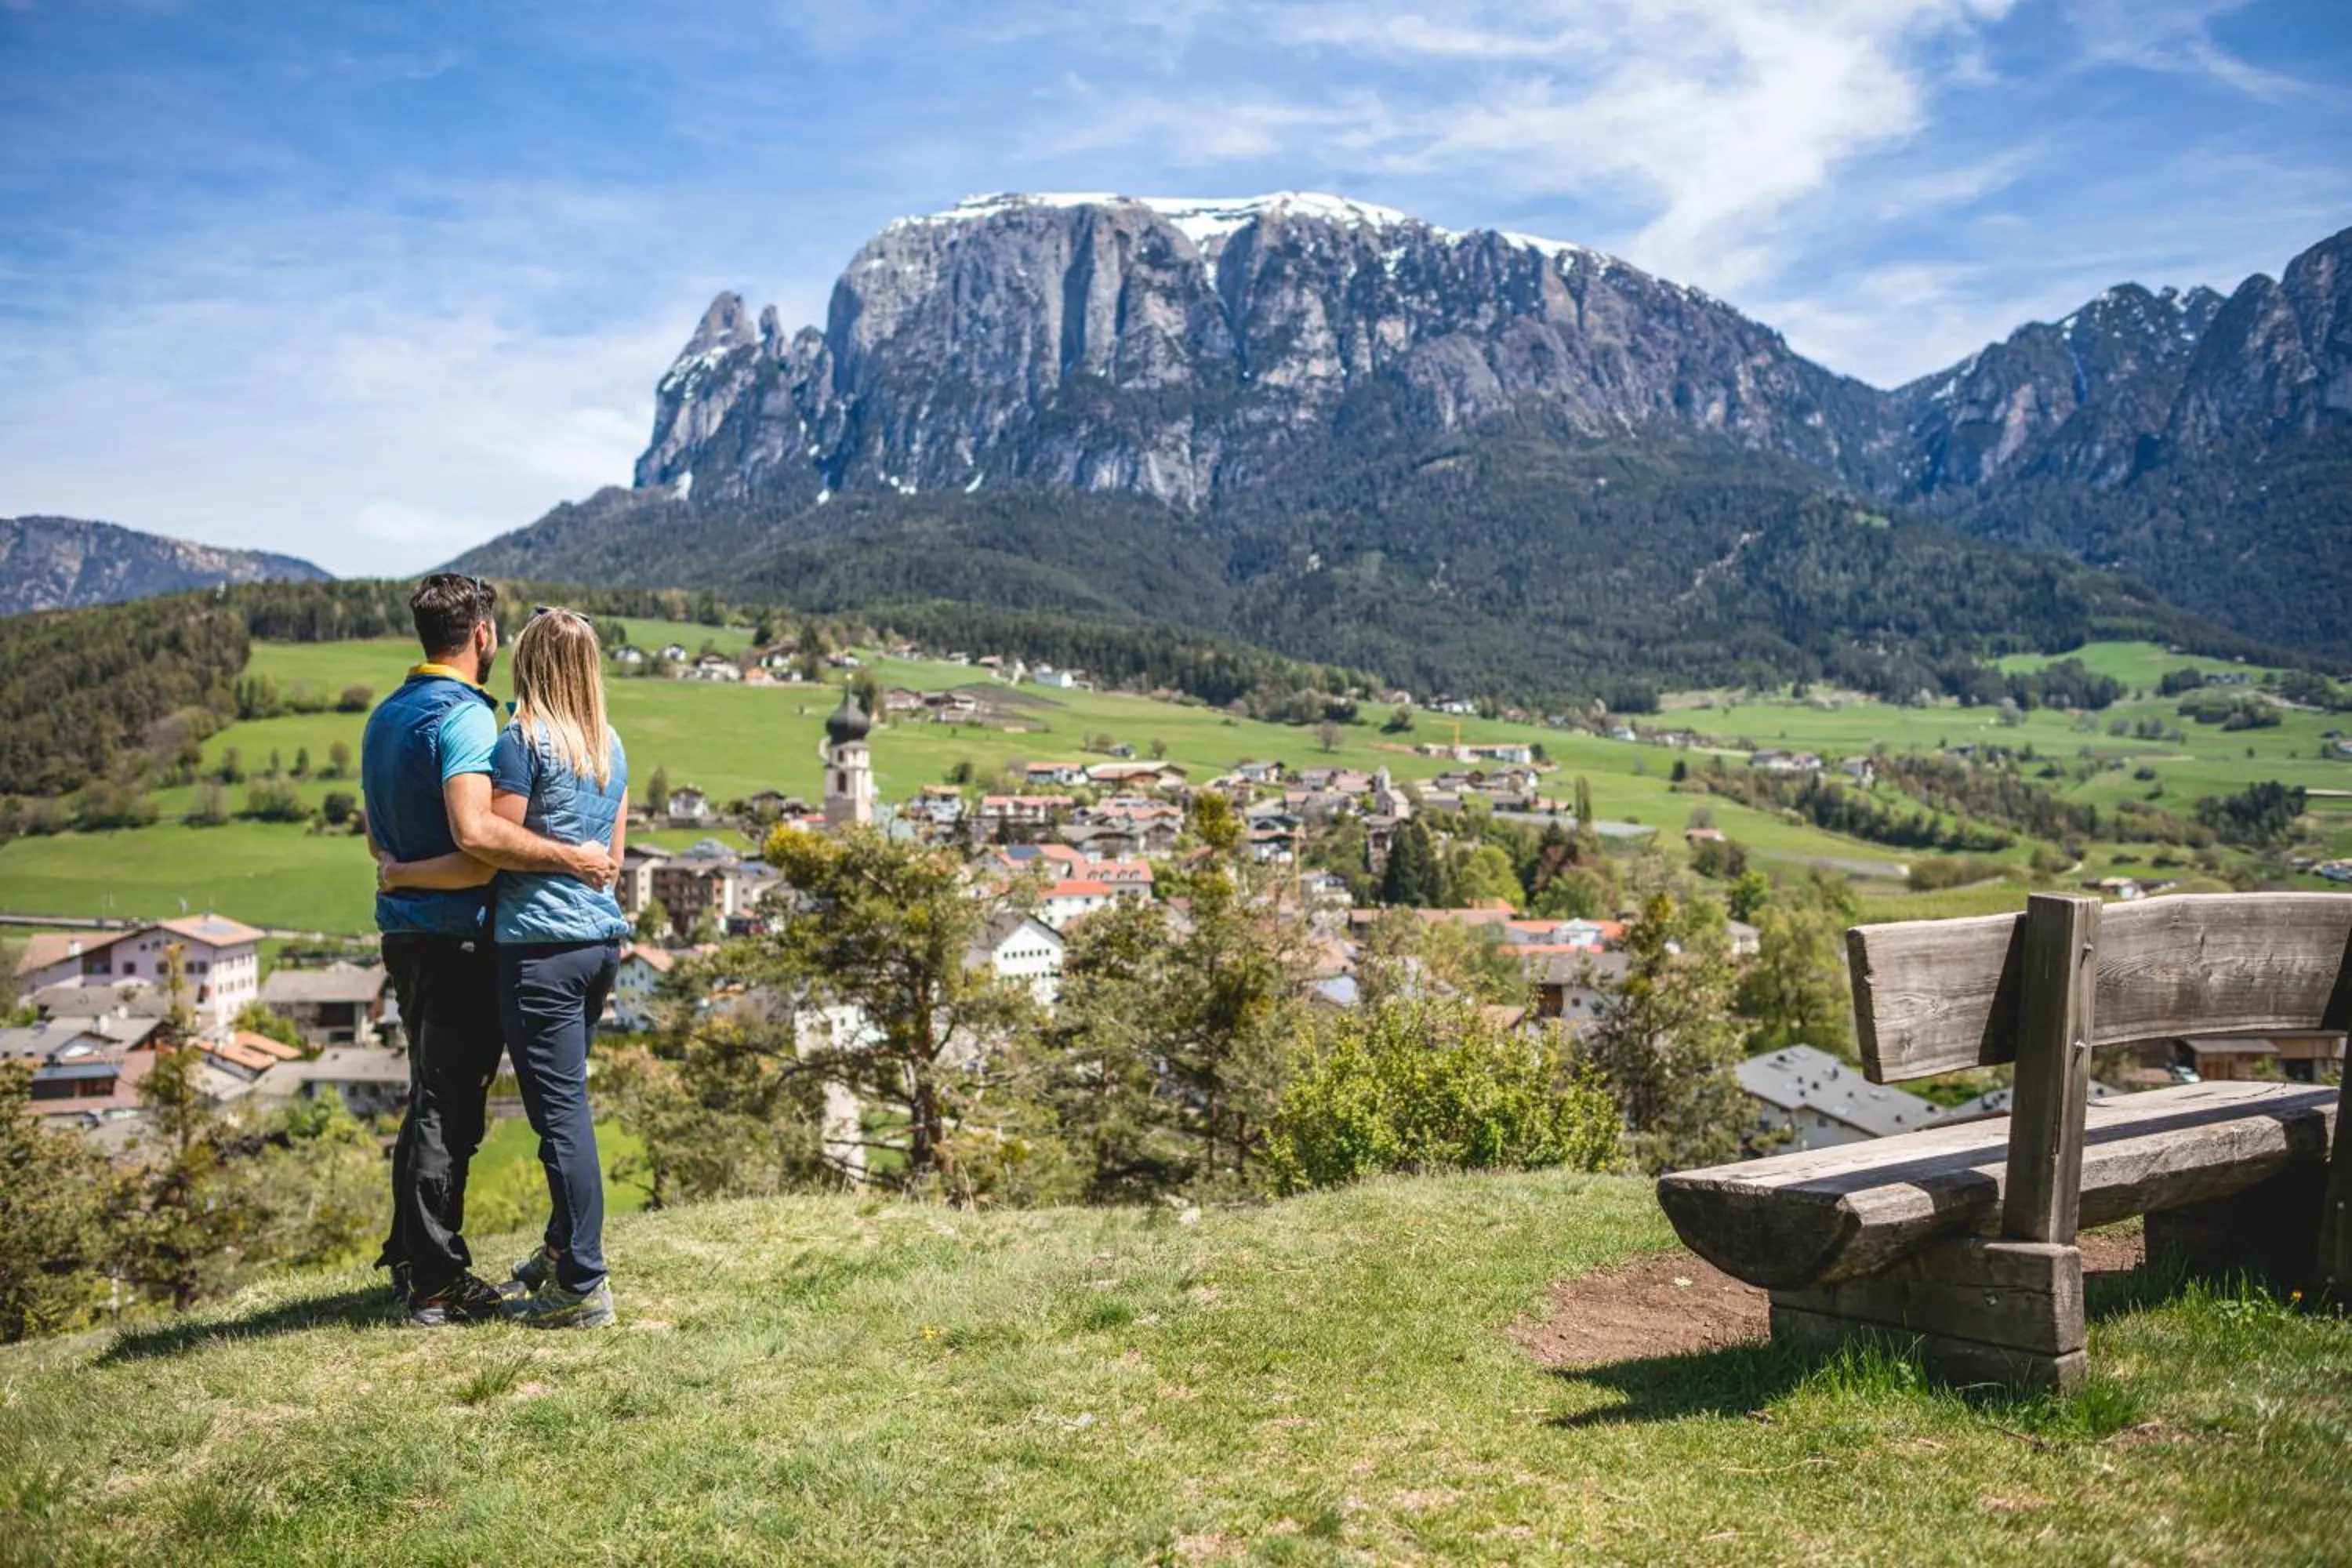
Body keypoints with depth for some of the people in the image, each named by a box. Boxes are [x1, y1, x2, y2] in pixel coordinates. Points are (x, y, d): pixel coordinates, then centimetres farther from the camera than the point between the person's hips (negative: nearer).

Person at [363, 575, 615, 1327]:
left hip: (403, 926, 10)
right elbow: (475, 831, -30)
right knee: (449, 1108, -2)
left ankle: (409, 1259, 29)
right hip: (456, 934, -10)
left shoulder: (385, 716, 14)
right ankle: (437, 1283, 6)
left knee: (432, 1100, 19)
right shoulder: (464, 716, -16)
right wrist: (571, 859, -24)